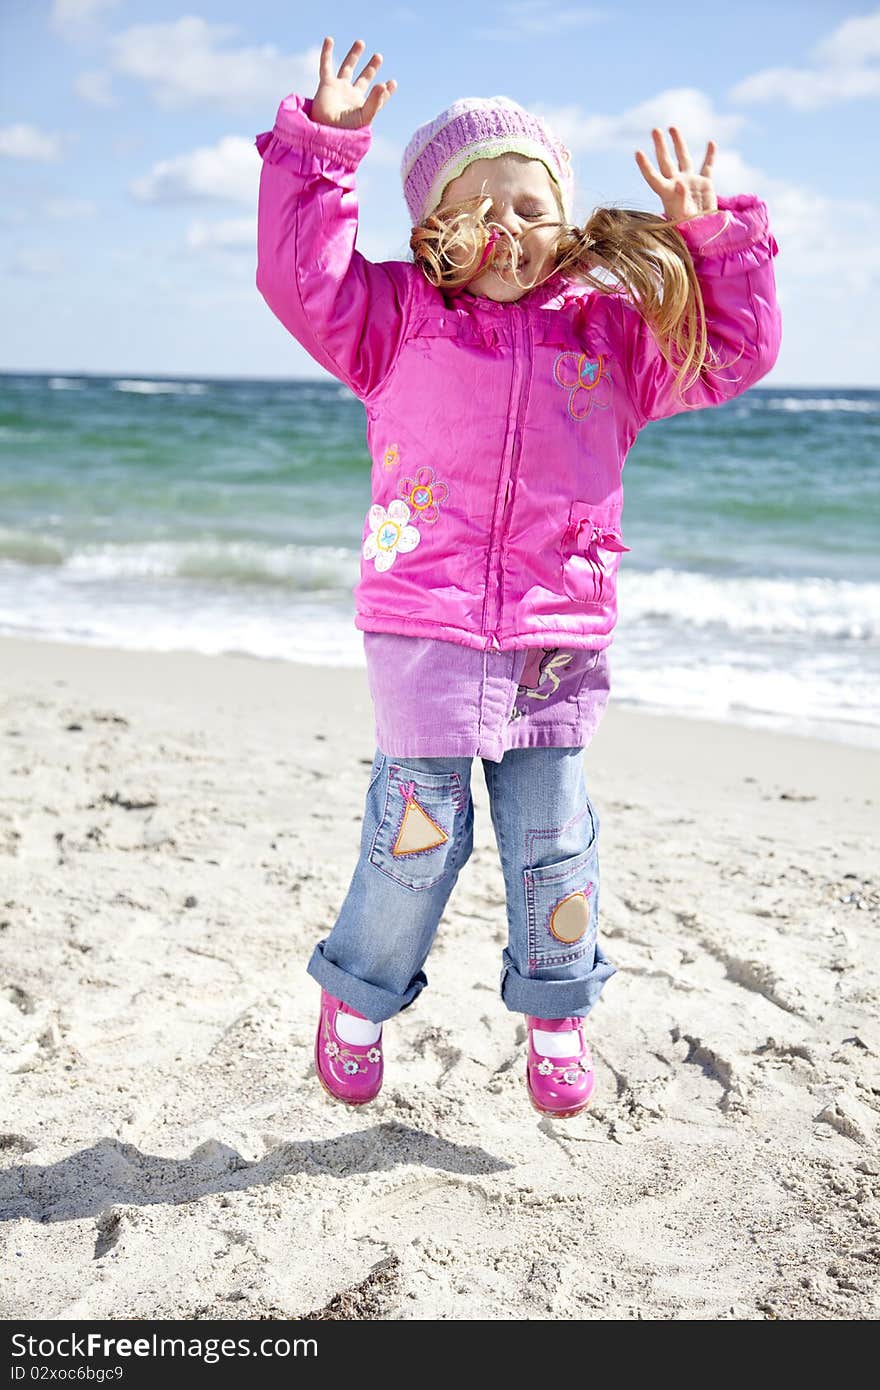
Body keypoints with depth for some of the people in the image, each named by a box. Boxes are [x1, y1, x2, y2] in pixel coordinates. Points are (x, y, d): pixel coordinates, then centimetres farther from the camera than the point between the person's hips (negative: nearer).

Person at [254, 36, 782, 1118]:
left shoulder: (614, 331, 10)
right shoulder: (401, 318, 5)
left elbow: (733, 353, 13)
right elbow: (302, 278, -6)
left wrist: (709, 239, 3)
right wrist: (321, 143, -8)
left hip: (559, 639, 3)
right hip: (424, 629, -2)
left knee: (552, 836, 11)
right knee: (421, 826, 1)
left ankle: (556, 1010, 32)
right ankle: (358, 998, 25)